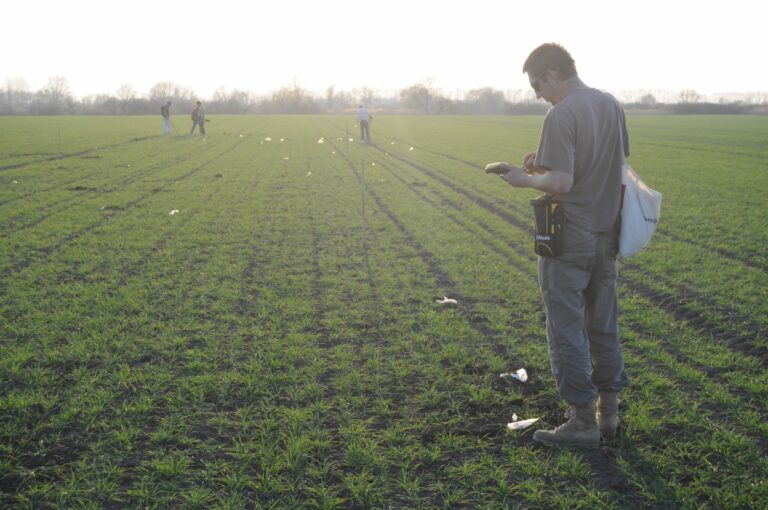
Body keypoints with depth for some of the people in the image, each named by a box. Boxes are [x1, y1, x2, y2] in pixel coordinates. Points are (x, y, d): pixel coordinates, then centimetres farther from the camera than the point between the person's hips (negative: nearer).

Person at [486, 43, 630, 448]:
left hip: (569, 238, -8)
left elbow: (561, 183, -25)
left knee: (567, 329, 3)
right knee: (603, 325, 16)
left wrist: (528, 179, -4)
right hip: (607, 234, 8)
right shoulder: (612, 106, 7)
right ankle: (608, 410, 26)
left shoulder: (561, 116, -18)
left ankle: (583, 420, 10)